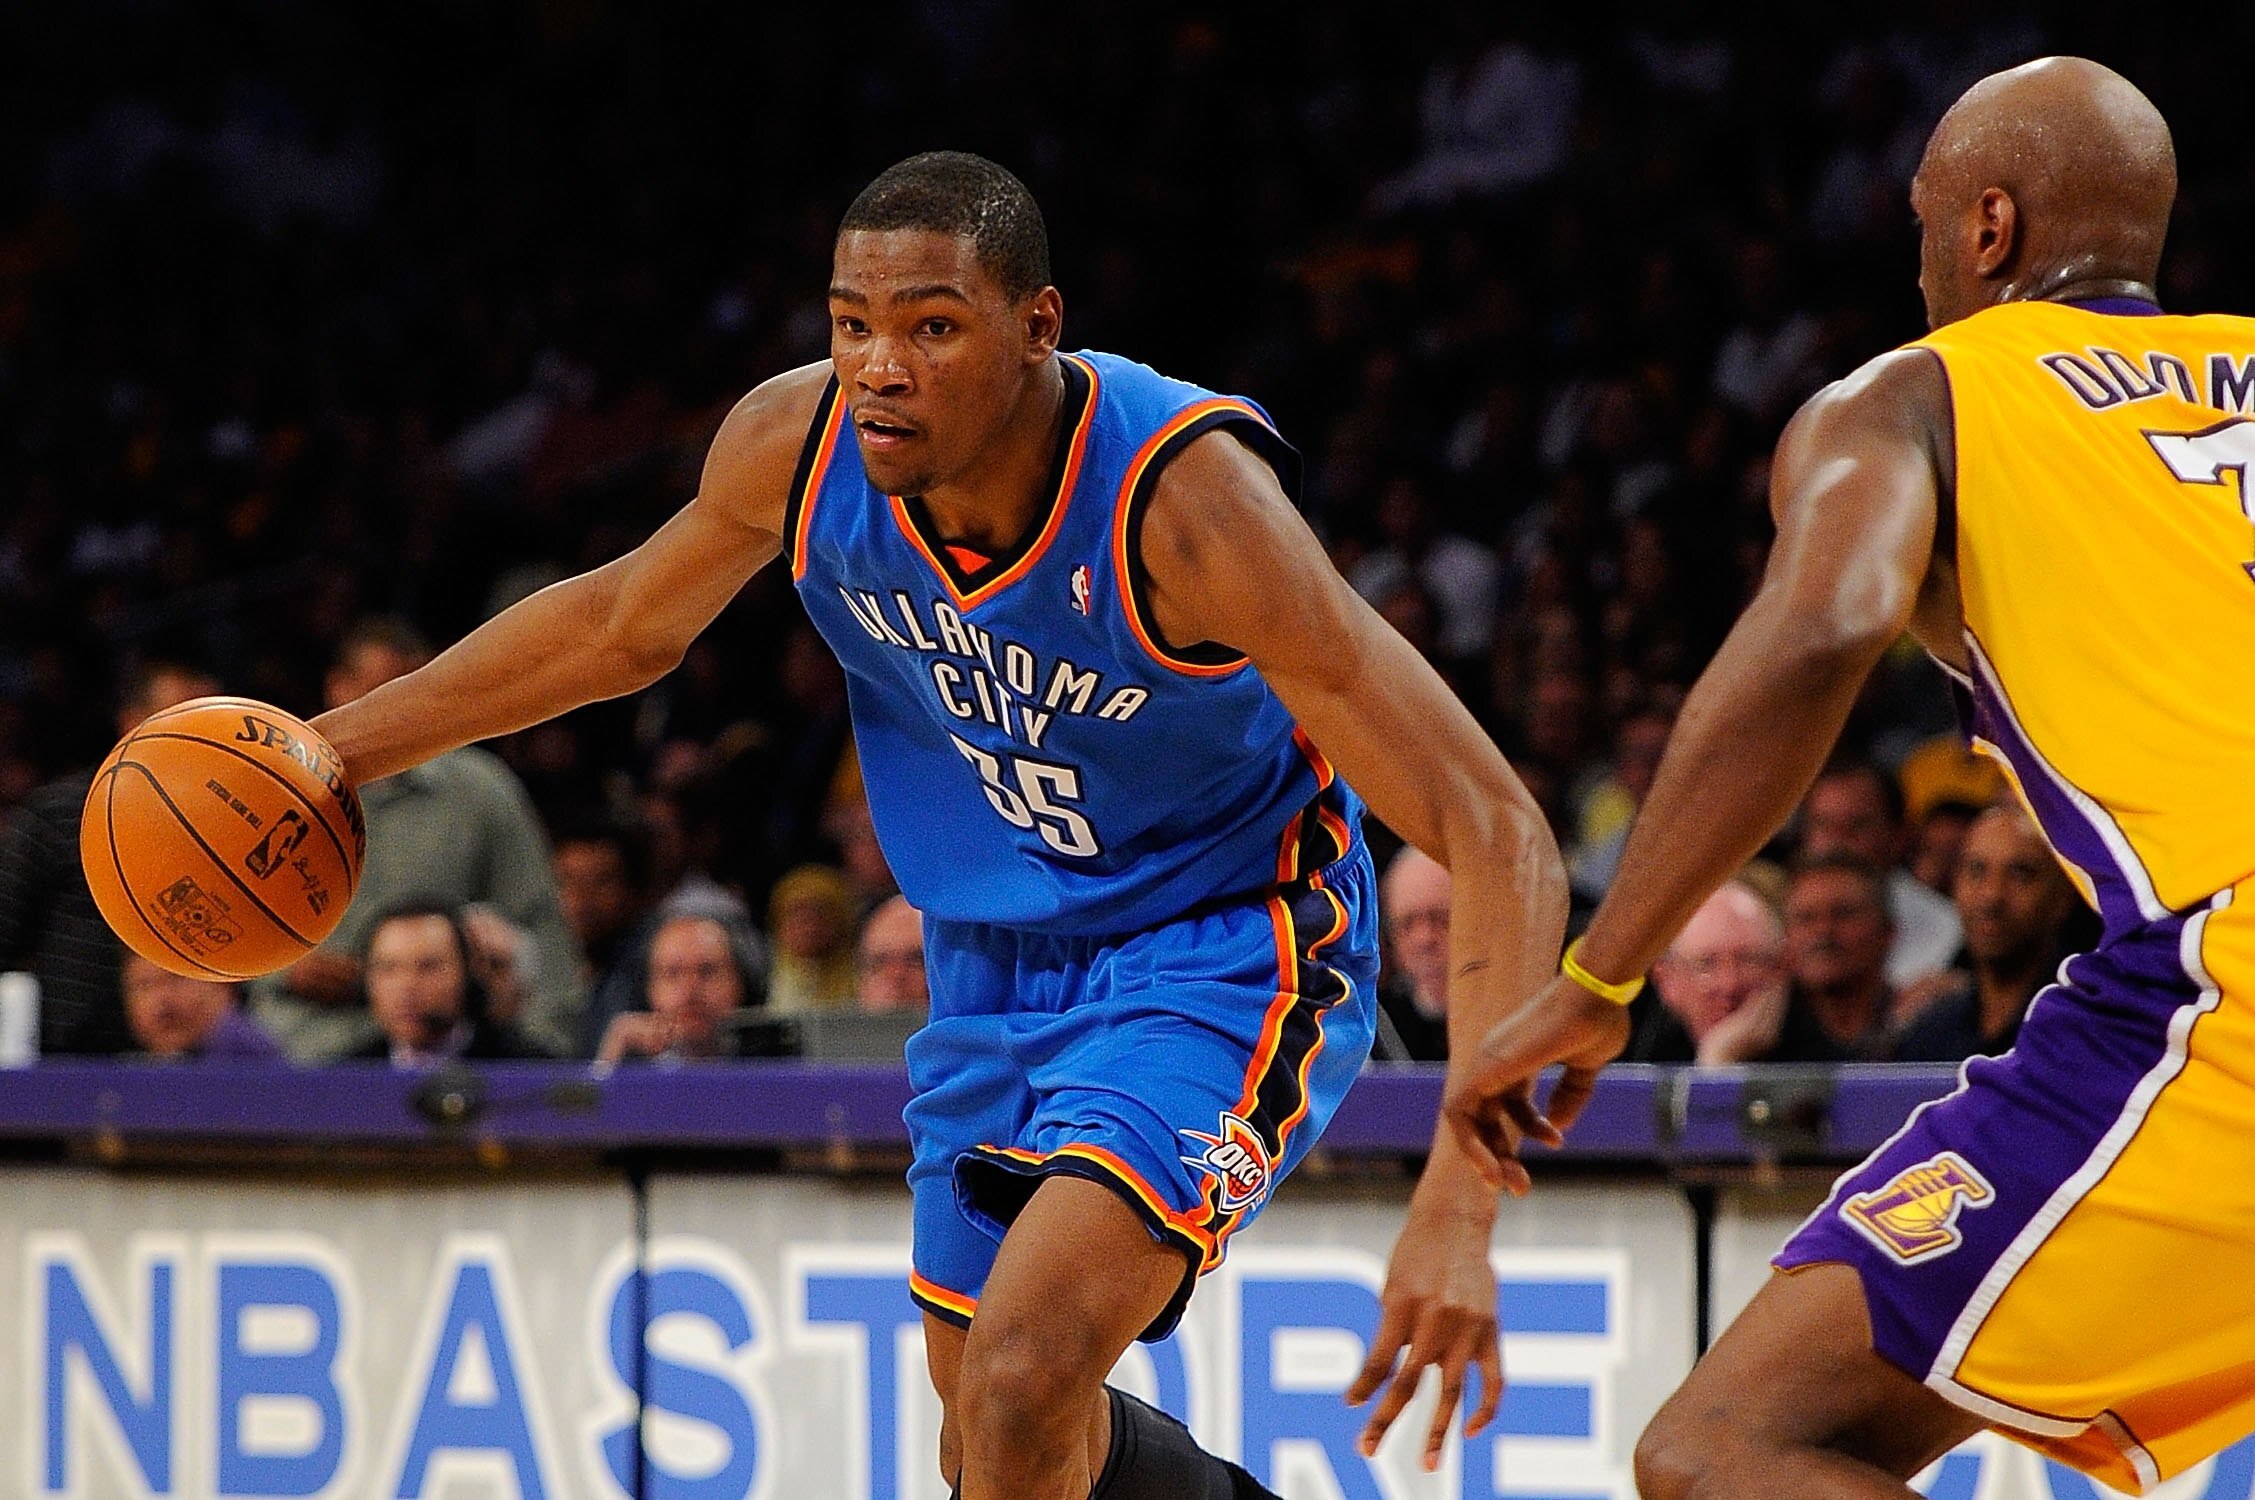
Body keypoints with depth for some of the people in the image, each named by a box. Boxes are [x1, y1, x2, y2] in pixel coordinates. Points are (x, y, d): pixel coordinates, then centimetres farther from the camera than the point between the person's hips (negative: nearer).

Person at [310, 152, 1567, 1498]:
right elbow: (623, 624, 9)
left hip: (1222, 957, -6)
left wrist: (1459, 1207, -45)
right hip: (999, 965, 7)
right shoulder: (795, 444, -17)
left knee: (1025, 1381, -28)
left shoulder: (1184, 499, -33)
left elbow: (1497, 836, -35)